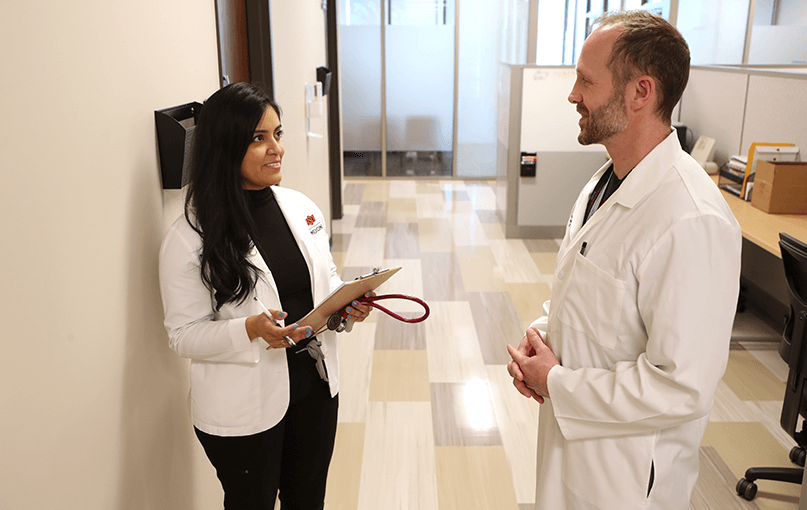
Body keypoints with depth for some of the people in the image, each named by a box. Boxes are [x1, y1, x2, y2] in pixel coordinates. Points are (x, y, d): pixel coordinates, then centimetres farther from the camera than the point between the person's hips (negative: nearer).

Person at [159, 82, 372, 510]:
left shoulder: (301, 207, 0)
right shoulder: (189, 237, -15)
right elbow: (183, 336, -13)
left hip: (315, 383, 5)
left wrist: (347, 301, -10)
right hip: (243, 409, -4)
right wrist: (250, 329, -30)